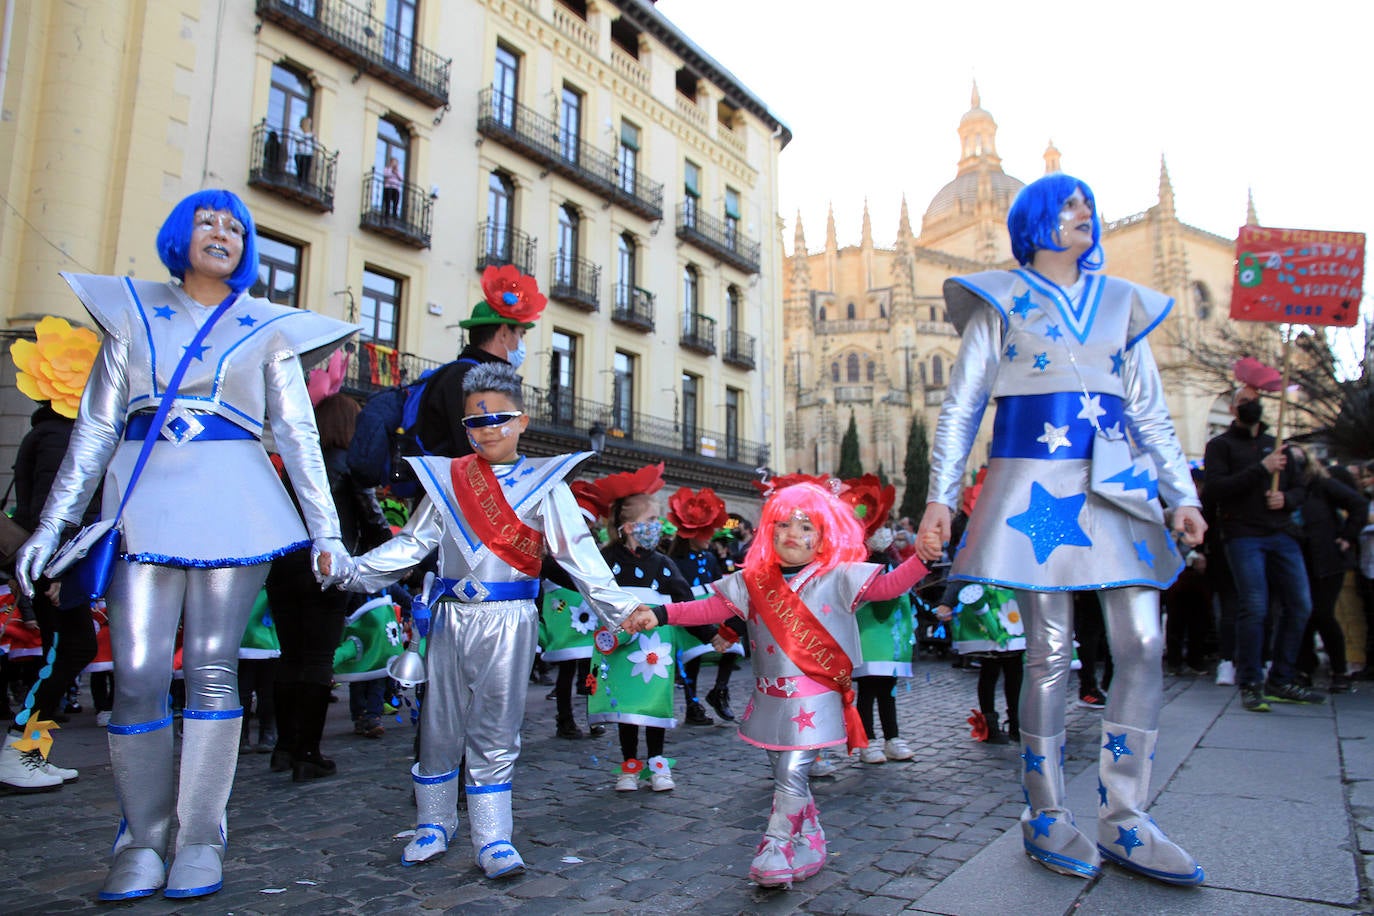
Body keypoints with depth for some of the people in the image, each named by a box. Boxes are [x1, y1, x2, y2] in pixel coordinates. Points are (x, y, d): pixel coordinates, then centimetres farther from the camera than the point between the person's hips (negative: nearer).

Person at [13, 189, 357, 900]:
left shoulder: (269, 328, 12)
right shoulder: (134, 312, 15)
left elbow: (298, 433, 8)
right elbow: (96, 426, 13)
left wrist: (325, 528, 1)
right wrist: (52, 522, 7)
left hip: (232, 509, -1)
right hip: (145, 504, 1)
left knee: (212, 671, -1)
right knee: (137, 676, -3)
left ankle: (202, 840, 10)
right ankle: (142, 841, 13)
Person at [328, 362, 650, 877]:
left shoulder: (543, 481, 0)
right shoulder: (446, 477, 9)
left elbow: (577, 551, -5)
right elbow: (412, 544, 12)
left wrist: (619, 608, -13)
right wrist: (350, 571, 3)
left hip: (507, 620, -3)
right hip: (450, 616, 3)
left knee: (495, 730, 1)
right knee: (439, 724, 11)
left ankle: (492, 839, 13)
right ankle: (433, 827, 30)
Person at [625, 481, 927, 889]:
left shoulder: (837, 579, -3)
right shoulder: (752, 583, 4)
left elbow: (888, 586, -10)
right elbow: (710, 608, 2)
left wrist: (922, 558, -26)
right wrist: (660, 615, -9)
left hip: (815, 699, -4)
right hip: (770, 698, 4)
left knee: (792, 774, -6)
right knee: (787, 776, 15)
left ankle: (777, 848, 9)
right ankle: (810, 845, 32)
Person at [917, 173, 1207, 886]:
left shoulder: (1120, 303, 21)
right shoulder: (1001, 300, 10)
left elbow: (1149, 410, 20)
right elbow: (961, 405, 6)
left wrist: (1182, 493, 11)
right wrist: (939, 496, -3)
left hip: (1116, 485, 5)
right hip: (1036, 482, -4)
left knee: (1143, 647, -3)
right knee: (1051, 652, -3)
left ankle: (1123, 820, 9)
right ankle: (1046, 818, 11)